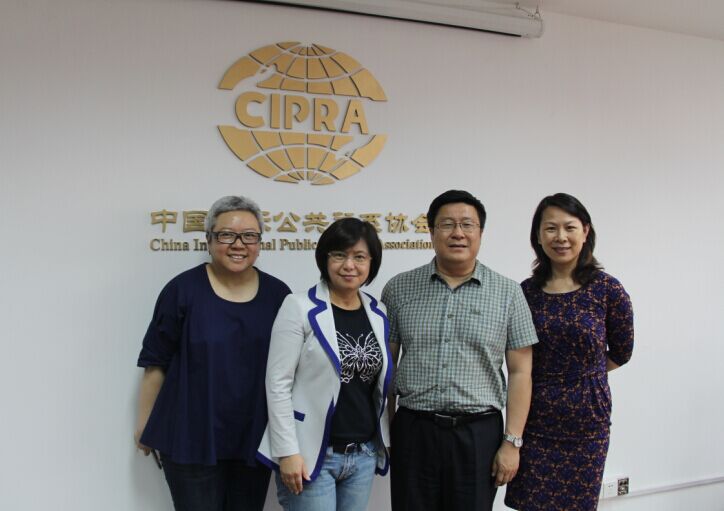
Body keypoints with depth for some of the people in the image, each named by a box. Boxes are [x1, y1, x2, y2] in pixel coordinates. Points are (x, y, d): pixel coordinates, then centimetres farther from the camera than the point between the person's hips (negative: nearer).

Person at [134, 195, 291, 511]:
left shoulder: (278, 294, 0)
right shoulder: (184, 289, -8)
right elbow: (155, 362, -2)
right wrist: (144, 425, 1)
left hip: (256, 440, 3)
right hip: (191, 439, -3)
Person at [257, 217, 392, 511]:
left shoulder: (378, 313, 6)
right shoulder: (300, 308, -9)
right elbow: (278, 383, -11)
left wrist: (385, 440, 12)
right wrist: (288, 451, -15)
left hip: (364, 454, 5)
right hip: (312, 453, -5)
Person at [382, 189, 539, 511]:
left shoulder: (508, 294, 1)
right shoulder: (399, 289, 3)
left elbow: (519, 372, 1)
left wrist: (512, 442, -3)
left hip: (480, 433, 0)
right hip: (413, 431, 1)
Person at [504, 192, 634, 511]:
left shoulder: (608, 290, -6)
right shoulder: (526, 292, 0)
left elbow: (620, 354, 6)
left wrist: (584, 373, 11)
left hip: (587, 418, -1)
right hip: (534, 419, 2)